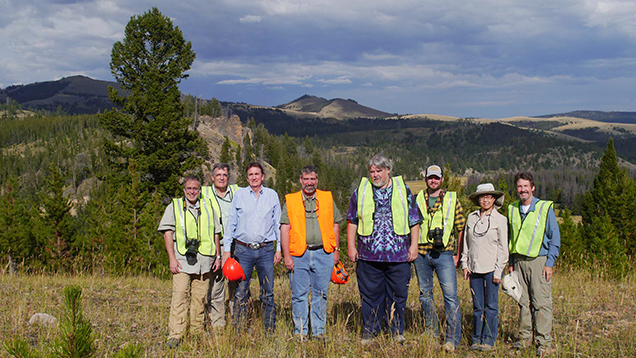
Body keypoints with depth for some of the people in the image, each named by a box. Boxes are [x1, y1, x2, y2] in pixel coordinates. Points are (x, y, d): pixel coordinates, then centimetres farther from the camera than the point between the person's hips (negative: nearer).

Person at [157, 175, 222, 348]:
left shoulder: (208, 207, 15)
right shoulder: (174, 207, 7)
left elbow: (215, 233, 20)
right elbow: (168, 233, 2)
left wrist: (218, 256, 13)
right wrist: (172, 259, -7)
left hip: (204, 260, 3)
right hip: (182, 260, -2)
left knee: (199, 298, 4)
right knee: (179, 296, -10)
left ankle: (197, 334, 14)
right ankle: (175, 335, -8)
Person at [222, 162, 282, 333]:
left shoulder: (272, 195, 8)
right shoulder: (239, 195, 7)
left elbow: (278, 223, 12)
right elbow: (231, 223, 8)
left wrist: (279, 249, 6)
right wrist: (226, 249, 3)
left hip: (266, 250, 0)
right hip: (243, 250, 0)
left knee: (268, 293, 2)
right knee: (241, 292, -1)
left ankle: (270, 332, 10)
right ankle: (238, 331, 7)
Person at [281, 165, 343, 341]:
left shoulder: (327, 198, 10)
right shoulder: (290, 201, 5)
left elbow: (335, 225, 15)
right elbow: (285, 229, 2)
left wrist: (336, 250, 10)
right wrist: (287, 256, -5)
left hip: (323, 254, 1)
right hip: (299, 255, -1)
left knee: (321, 294, 6)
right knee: (299, 295, 3)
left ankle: (319, 331, 16)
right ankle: (300, 332, 13)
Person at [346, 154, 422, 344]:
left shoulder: (403, 191, 8)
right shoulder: (360, 192, 9)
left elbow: (414, 221, 10)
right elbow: (352, 221, 12)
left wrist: (414, 245, 3)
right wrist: (351, 246, 6)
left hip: (399, 256, 0)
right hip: (368, 255, 0)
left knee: (398, 295, 5)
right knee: (370, 295, 5)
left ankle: (397, 332, 19)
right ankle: (369, 332, 17)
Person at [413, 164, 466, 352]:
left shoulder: (452, 199, 6)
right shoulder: (417, 200, 9)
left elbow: (461, 228, 8)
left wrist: (458, 254, 4)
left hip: (444, 254, -2)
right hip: (421, 254, 2)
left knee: (450, 295, -8)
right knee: (425, 294, 10)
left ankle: (452, 338, -5)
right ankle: (432, 333, 23)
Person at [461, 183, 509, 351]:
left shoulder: (500, 220, -1)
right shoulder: (471, 217, 9)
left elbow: (503, 247, -1)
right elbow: (466, 242, 15)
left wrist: (498, 271, -5)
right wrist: (465, 264, 8)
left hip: (491, 268, -3)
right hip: (474, 268, 3)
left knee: (491, 305, 1)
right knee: (477, 305, 7)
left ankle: (489, 339, 10)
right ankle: (477, 338, 15)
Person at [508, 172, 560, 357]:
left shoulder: (545, 208, -3)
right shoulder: (512, 209, 10)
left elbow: (555, 238, -1)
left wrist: (549, 263, -8)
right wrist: (511, 263, 13)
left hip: (539, 260, -4)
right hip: (519, 261, 4)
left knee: (541, 302, -6)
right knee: (523, 301, 7)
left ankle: (543, 342, -1)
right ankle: (525, 337, 16)